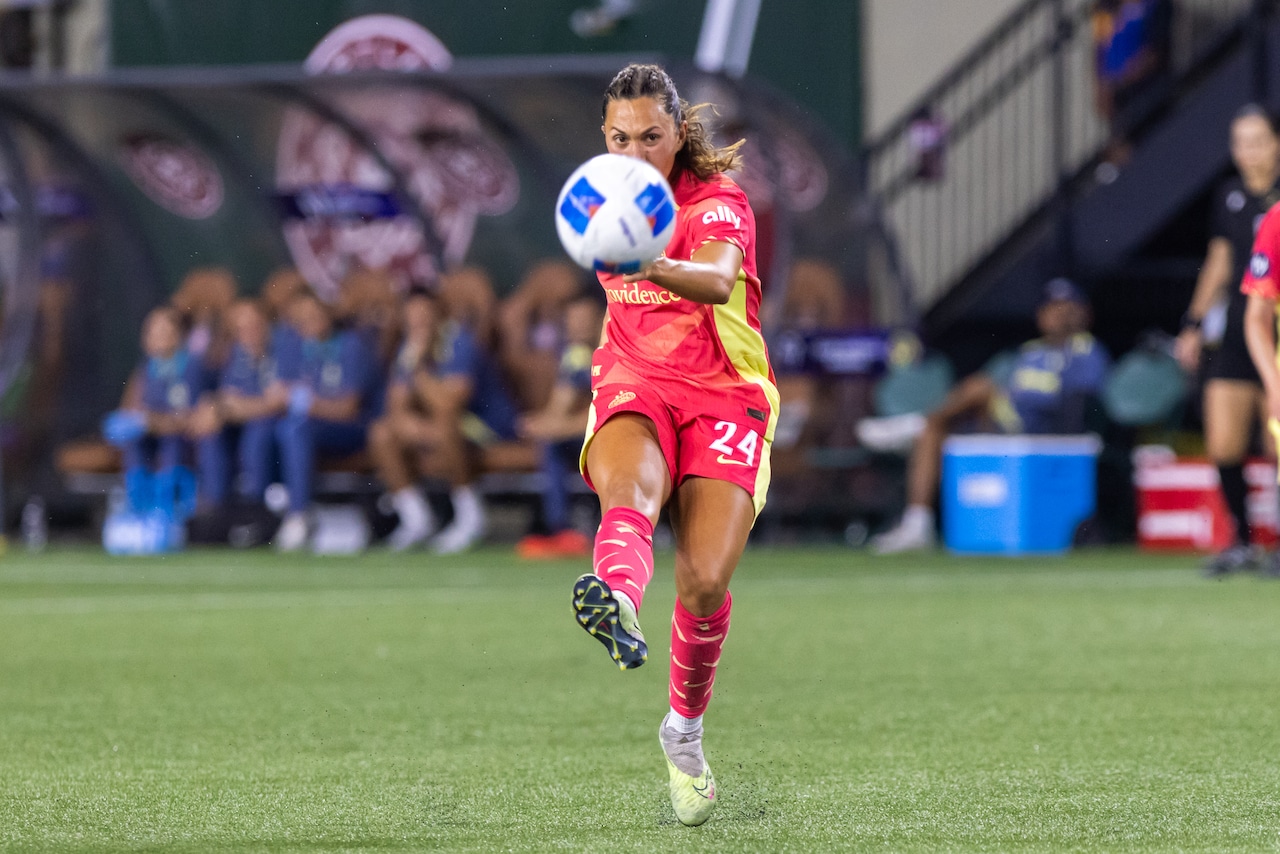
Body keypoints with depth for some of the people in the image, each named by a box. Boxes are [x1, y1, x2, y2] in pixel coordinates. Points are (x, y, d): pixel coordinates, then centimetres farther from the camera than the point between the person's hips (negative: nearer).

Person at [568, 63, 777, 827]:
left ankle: (685, 728, 12)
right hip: (633, 389, 3)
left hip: (722, 397, -3)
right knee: (632, 488, -35)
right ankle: (617, 603, -70)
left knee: (705, 583, -16)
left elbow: (717, 281, -36)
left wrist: (654, 267, -52)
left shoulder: (718, 203, -11)